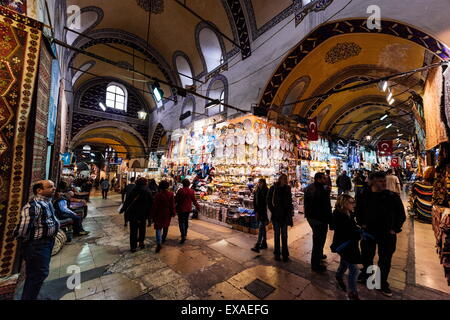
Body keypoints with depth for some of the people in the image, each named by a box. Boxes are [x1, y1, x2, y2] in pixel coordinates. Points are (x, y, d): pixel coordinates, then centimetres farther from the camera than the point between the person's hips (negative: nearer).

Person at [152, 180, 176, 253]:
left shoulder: (158, 195, -13)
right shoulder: (171, 194, -8)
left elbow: (155, 206, -9)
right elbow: (172, 205, -3)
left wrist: (153, 216, 0)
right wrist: (173, 213, 8)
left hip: (159, 214, -3)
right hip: (167, 214, 3)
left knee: (158, 228, 2)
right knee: (166, 226, 22)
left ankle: (159, 243, -9)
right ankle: (163, 239, 39)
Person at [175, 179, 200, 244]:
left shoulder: (180, 191, -14)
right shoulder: (191, 191, -1)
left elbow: (176, 200, -10)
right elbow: (194, 200, 4)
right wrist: (198, 207, 18)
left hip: (181, 209, -5)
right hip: (188, 209, 5)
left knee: (181, 222, -2)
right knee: (186, 221, 19)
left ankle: (183, 236, -11)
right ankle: (185, 234, 32)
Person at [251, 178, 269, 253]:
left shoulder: (267, 191, -9)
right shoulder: (256, 191, 8)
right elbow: (254, 202, 9)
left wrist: (266, 213, -16)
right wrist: (256, 211, 1)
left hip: (264, 212, -6)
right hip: (258, 212, 6)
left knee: (261, 228, -9)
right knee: (262, 228, 15)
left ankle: (257, 246, -9)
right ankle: (264, 244, 28)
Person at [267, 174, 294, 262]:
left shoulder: (287, 188, 4)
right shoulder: (273, 188, -6)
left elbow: (290, 201, 9)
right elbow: (269, 201, -2)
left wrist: (290, 212, 2)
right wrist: (273, 210, -6)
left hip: (285, 215, 2)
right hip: (276, 215, -2)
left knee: (284, 235, 10)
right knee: (277, 234, 9)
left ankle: (285, 254, 23)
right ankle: (277, 254, 23)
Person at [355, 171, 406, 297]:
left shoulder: (393, 196, -13)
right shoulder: (364, 195, -10)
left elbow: (401, 215, -2)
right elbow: (357, 210, 6)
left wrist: (395, 229, -7)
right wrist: (361, 223, -1)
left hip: (387, 233, 0)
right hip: (368, 231, 1)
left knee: (385, 259, 12)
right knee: (366, 255, 19)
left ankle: (383, 284, 34)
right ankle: (366, 274, 44)